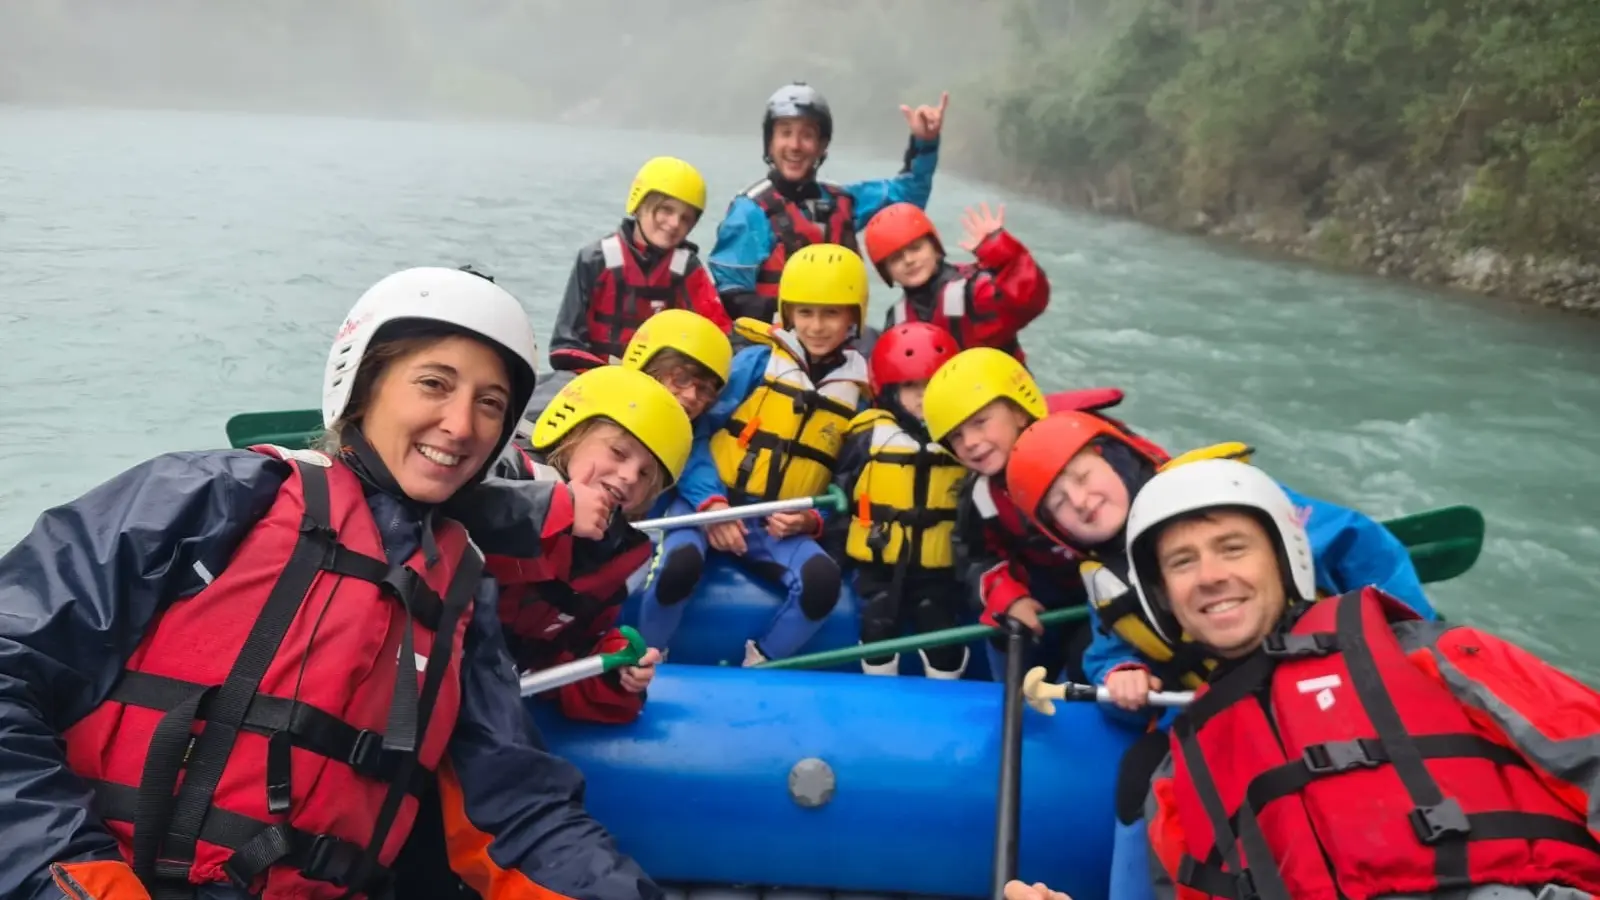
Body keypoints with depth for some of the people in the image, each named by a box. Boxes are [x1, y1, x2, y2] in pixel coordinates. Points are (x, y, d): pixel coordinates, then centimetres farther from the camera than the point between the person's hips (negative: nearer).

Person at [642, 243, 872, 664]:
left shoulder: (857, 393, 9)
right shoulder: (756, 361, 1)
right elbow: (699, 431, -2)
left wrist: (812, 519, -7)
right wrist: (709, 501, -15)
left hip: (781, 528, 2)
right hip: (709, 505, -2)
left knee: (823, 579, -28)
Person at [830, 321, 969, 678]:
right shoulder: (867, 434, -5)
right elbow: (840, 494, 3)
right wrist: (834, 550, 4)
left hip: (938, 566, 1)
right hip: (879, 563, 0)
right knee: (879, 627, 1)